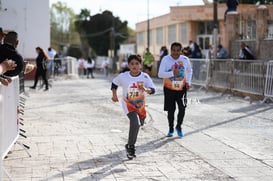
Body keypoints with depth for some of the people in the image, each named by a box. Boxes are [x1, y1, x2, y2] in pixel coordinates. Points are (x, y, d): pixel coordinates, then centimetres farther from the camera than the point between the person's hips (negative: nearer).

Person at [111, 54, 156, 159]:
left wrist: (146, 89, -37)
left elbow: (153, 89, -16)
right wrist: (114, 94, -4)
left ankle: (130, 146, 44)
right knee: (135, 123, -25)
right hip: (128, 104, -4)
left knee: (138, 124, 19)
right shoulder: (123, 76, -13)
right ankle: (131, 147, -10)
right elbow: (114, 83, 6)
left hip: (140, 105, 4)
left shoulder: (145, 77, -12)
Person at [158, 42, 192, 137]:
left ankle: (179, 127, 14)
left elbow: (189, 71, 14)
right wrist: (172, 73, -31)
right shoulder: (166, 59, -13)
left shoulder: (185, 59, -5)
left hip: (182, 88, 1)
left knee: (182, 108, -10)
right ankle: (171, 129, 26)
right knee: (170, 110, 4)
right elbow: (160, 74, -19)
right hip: (169, 89, -1)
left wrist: (188, 82, 1)